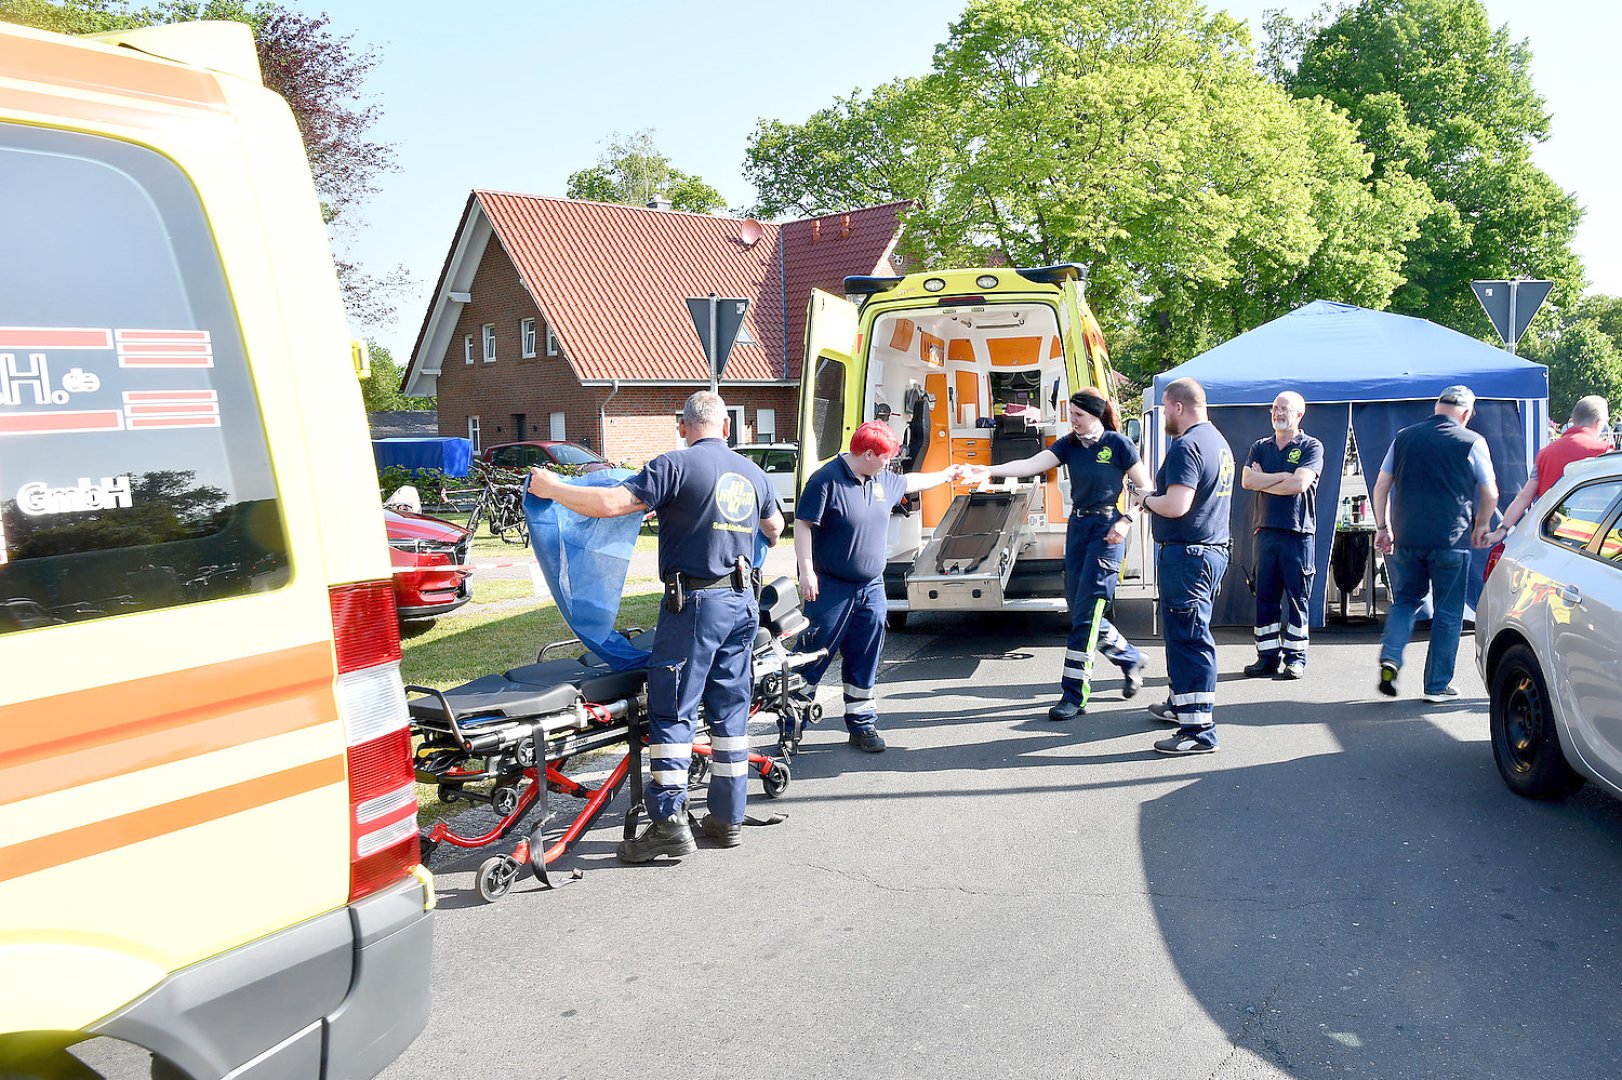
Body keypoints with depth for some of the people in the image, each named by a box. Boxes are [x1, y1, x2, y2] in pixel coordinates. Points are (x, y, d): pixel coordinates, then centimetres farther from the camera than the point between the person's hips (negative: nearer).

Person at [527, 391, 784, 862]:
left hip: (695, 601, -6)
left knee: (673, 712, -1)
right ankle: (727, 818, 18)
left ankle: (670, 824, -3)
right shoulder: (752, 473, 11)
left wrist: (552, 488, -5)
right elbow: (774, 529, 29)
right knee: (730, 709, 12)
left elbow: (611, 503, -19)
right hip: (743, 601, 7)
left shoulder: (676, 465, -10)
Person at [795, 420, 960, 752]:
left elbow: (909, 482, 31)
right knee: (813, 658, -2)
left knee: (864, 662, 11)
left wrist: (946, 475, 43)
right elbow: (802, 525, -15)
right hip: (831, 589, -7)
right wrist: (807, 572, -20)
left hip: (871, 588, 7)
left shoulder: (882, 481, 10)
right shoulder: (827, 480, -14)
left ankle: (862, 724, 21)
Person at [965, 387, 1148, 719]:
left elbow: (1145, 488, -2)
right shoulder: (1069, 444, 6)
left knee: (1085, 612, -9)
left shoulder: (1118, 444, -7)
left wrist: (1126, 521, -15)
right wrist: (991, 471, -21)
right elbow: (1031, 464, -8)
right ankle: (1130, 659, 34)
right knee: (1079, 609, 10)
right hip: (1078, 526, 6)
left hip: (1107, 530, -6)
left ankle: (1074, 695, -5)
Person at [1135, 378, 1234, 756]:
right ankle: (1181, 705, 35)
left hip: (1187, 554, -10)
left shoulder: (1186, 446, -17)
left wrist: (1147, 500, -6)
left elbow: (1176, 506, -25)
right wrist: (1158, 498, 17)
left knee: (1189, 638, -7)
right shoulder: (1218, 441, 15)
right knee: (1184, 632, 22)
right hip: (1214, 549, 10)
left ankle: (1199, 730, -5)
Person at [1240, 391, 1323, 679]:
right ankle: (1268, 656, 11)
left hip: (1298, 532, -4)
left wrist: (1264, 481, -3)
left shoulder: (1312, 447, 1)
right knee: (1265, 596, 4)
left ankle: (1295, 658, 7)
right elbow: (1247, 481, 0)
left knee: (1297, 597, 0)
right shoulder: (1261, 447, 14)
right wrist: (1282, 476, -8)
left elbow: (1299, 484, -13)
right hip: (1266, 531, 4)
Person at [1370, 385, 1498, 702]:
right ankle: (1438, 685, 10)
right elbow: (1491, 495, 5)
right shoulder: (1472, 442, -1)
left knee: (1405, 601, 19)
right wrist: (1481, 527, 21)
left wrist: (1382, 527, 15)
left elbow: (1381, 487, 8)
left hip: (1406, 539, 3)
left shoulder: (1404, 437, 8)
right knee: (1448, 613, 7)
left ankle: (1390, 656, -4)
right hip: (1451, 541, -3)